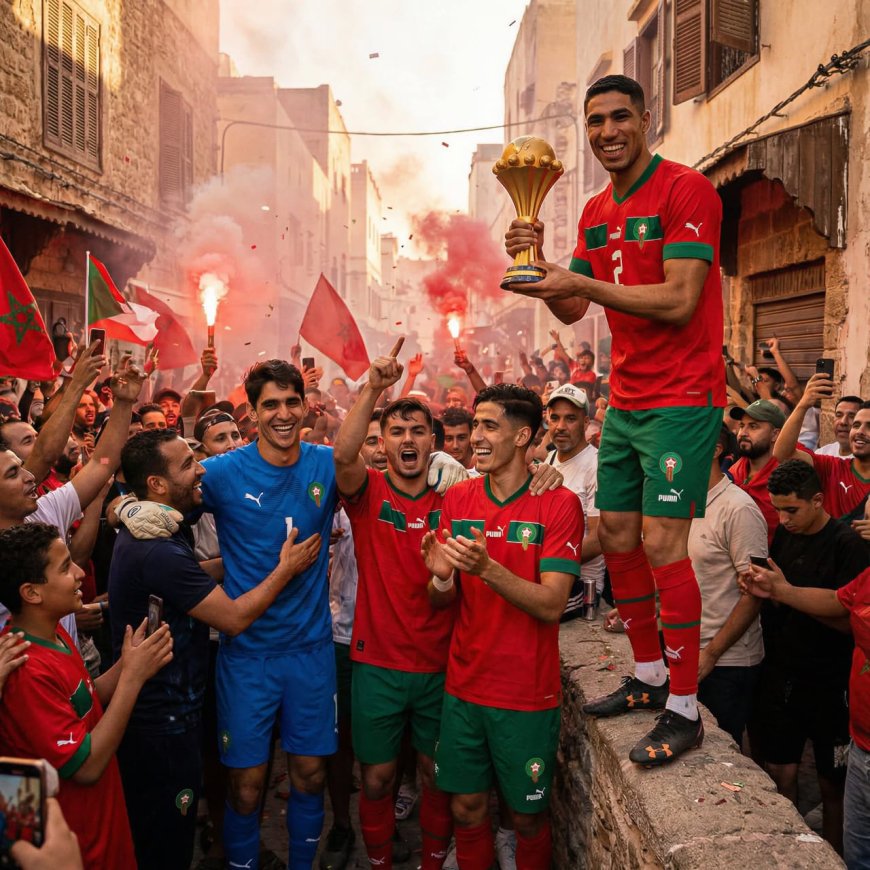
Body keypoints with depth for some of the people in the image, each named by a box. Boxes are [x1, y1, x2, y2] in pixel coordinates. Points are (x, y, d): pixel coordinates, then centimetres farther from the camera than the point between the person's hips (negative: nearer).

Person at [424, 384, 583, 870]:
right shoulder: (459, 498, 2)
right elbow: (442, 601, 4)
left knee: (529, 818, 12)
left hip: (528, 694, -3)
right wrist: (441, 577, -18)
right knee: (467, 808, 14)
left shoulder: (559, 504, -11)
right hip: (464, 686, 4)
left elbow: (552, 606, -18)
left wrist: (487, 568, -32)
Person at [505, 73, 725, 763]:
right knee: (617, 536, 11)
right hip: (625, 400, 8)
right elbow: (571, 310, 14)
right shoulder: (597, 213, 14)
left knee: (662, 544, -10)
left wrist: (586, 283, -23)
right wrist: (538, 261, -3)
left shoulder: (686, 190, -10)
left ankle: (684, 711, 4)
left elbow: (679, 300, -20)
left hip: (682, 399, -8)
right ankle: (648, 676, 28)